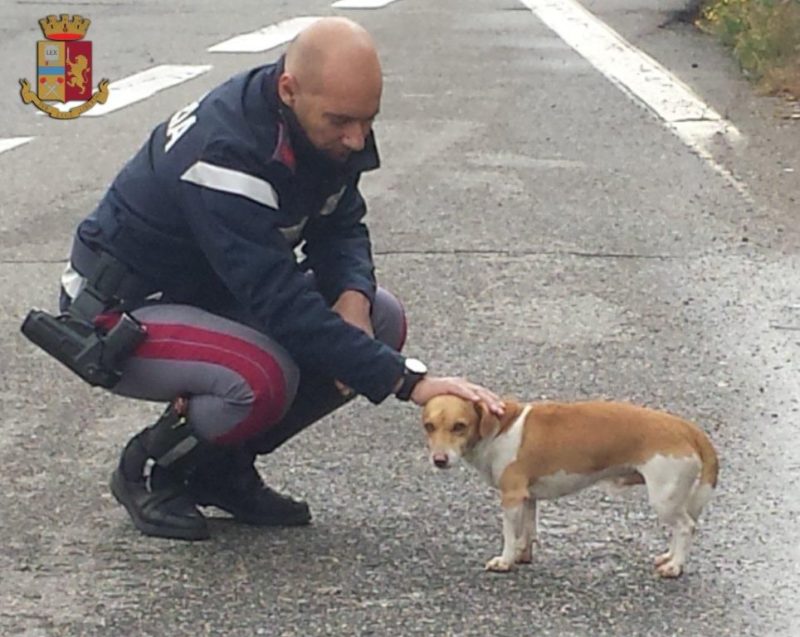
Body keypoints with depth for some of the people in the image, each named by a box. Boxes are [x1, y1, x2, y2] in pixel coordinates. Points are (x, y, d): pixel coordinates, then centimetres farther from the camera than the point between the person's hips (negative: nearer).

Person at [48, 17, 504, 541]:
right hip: (123, 312, -9)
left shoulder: (326, 129, -10)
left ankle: (221, 468, 6)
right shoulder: (224, 158, -35)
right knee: (263, 378, -35)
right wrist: (408, 381, -39)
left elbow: (341, 227, 4)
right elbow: (285, 308, -37)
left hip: (216, 294, 9)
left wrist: (353, 295, -20)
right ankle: (150, 471, -4)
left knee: (381, 318, -6)